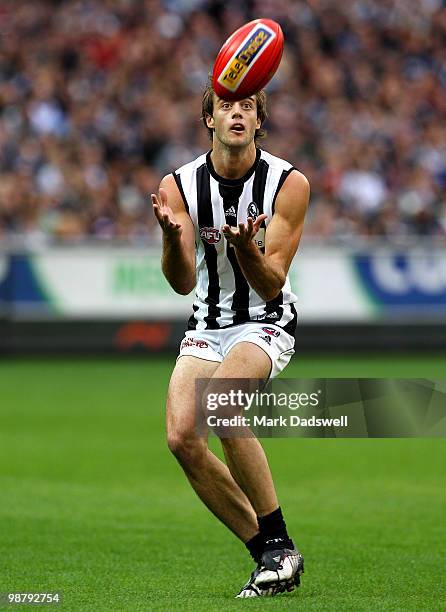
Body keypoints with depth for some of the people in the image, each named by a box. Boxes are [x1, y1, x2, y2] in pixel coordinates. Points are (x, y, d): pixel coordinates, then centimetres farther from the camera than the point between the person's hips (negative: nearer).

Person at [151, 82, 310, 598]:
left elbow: (272, 285, -16)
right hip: (207, 326, 4)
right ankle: (269, 555, -3)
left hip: (266, 324, -4)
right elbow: (183, 282, -12)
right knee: (182, 437, -16)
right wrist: (171, 234, -33)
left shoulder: (289, 183, -13)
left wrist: (244, 246, -37)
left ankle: (279, 543, -21)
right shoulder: (179, 185, -6)